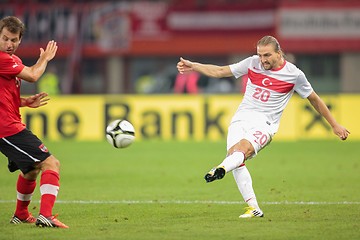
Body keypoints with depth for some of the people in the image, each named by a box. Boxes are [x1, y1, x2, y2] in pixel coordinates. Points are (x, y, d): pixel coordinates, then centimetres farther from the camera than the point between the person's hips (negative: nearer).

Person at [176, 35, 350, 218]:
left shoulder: (294, 74, 0)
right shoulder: (252, 63, 7)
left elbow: (314, 99, 14)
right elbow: (220, 71, 15)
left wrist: (334, 125, 18)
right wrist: (193, 66, 5)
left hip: (265, 123, -3)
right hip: (242, 117, 3)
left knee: (243, 148, -32)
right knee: (233, 153, -20)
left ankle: (221, 169, -63)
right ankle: (253, 208, -17)